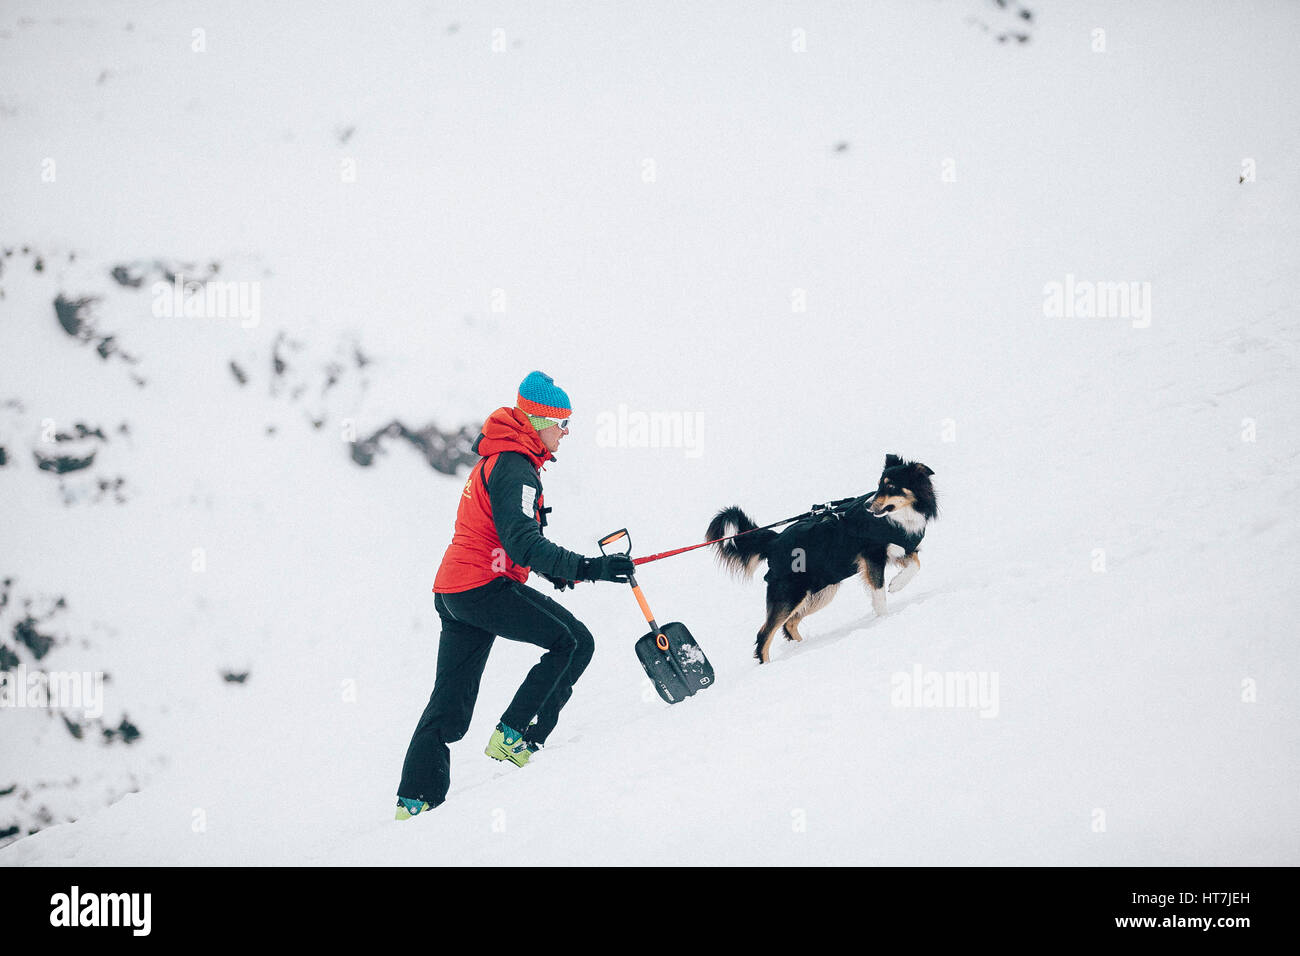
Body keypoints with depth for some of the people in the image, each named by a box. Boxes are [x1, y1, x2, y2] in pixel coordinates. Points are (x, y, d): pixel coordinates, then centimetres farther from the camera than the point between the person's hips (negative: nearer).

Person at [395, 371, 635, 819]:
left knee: (449, 705, 13)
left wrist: (549, 566, 31)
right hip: (485, 586, -10)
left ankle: (416, 799, 13)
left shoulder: (494, 459, 18)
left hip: (452, 591, 10)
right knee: (574, 642, -9)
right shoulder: (515, 469, -15)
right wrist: (586, 568, -34)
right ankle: (515, 736, -9)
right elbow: (522, 542, -27)